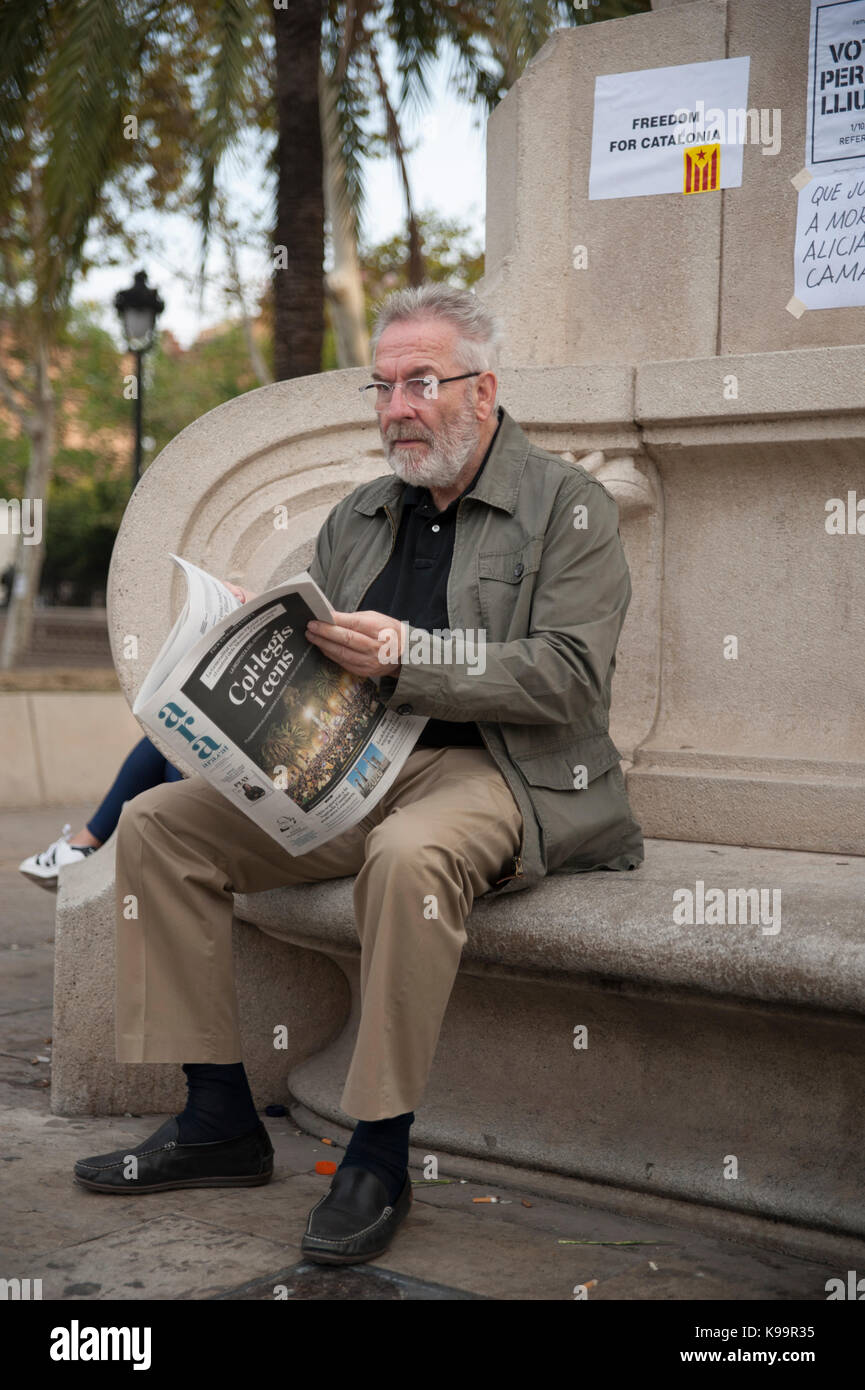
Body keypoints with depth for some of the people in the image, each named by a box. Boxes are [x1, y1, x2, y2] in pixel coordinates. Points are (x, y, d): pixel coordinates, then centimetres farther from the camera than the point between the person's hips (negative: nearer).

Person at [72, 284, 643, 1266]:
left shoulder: (568, 506, 1)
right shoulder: (357, 518, 20)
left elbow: (566, 678, -12)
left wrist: (406, 657, -21)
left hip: (493, 771, -6)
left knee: (409, 853, -40)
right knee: (157, 824, -9)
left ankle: (379, 1156, -25)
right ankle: (219, 1119, -5)